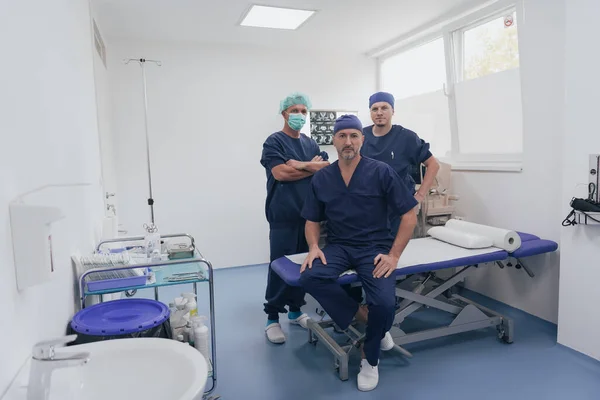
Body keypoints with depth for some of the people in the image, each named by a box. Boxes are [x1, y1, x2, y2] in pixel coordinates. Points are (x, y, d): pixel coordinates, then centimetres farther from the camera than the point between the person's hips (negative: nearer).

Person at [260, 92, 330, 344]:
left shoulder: (311, 144, 15)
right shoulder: (274, 142, -2)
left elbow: (327, 169, 3)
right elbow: (280, 173, -16)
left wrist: (300, 165, -13)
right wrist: (312, 168, -6)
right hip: (284, 216, -6)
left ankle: (296, 311, 26)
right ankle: (272, 318, 9)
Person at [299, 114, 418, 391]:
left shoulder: (381, 171, -5)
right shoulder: (321, 178, 5)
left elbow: (409, 216, -3)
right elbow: (312, 220, 12)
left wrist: (394, 255, -11)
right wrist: (314, 247, -8)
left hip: (375, 247, -2)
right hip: (338, 247, 3)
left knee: (384, 303, -27)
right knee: (309, 277, -28)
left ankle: (370, 359, 7)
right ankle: (363, 316, -4)